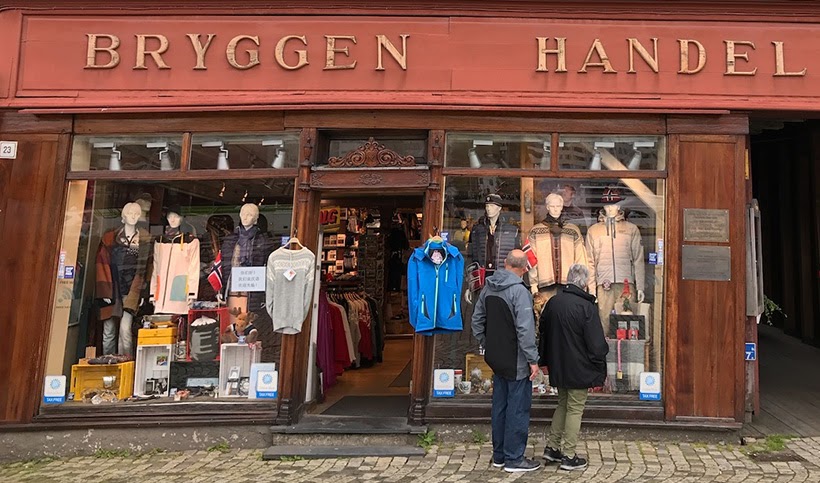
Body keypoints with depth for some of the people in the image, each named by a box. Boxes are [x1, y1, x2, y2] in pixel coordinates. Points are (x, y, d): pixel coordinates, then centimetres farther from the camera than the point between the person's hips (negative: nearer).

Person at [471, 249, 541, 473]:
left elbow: (477, 321, 11)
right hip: (516, 362, -7)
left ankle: (499, 455, 27)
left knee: (500, 406, 16)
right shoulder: (519, 291, -19)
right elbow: (525, 329, -23)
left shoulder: (488, 288, 5)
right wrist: (533, 359, -16)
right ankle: (514, 459, 13)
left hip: (496, 360, 8)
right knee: (518, 408, 4)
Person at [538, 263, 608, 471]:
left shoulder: (552, 302, 2)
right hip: (579, 369, -6)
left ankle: (552, 447, 23)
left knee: (563, 405, 20)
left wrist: (544, 361, 23)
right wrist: (600, 368, -5)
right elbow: (596, 343, -17)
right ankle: (568, 456, 12)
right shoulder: (586, 307, -19)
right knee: (575, 410, 5)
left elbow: (543, 334, 12)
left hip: (558, 367, 6)